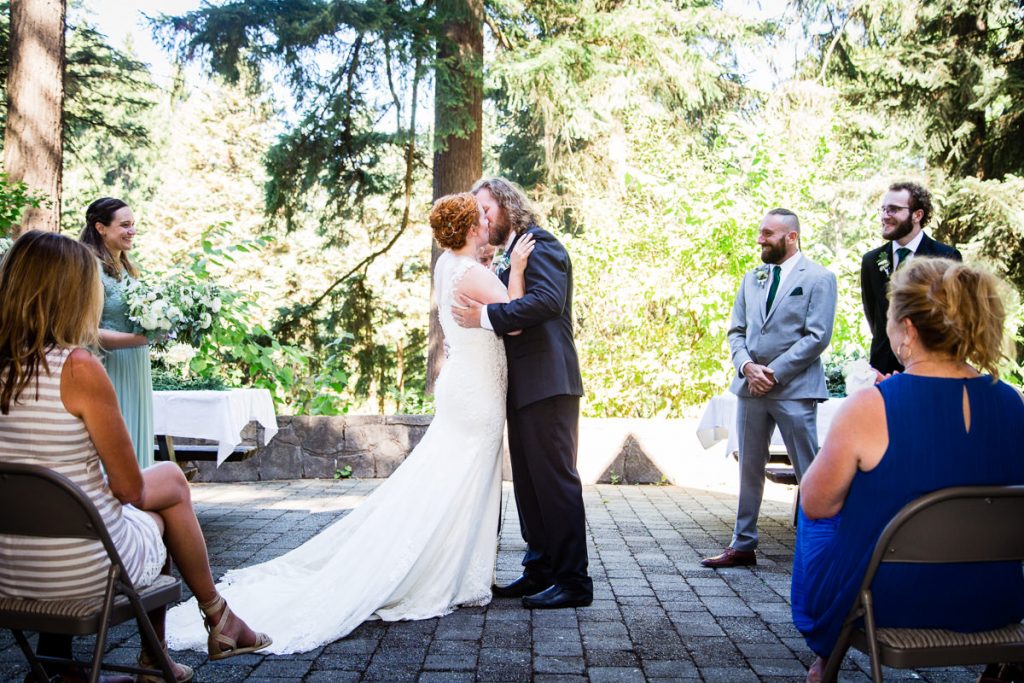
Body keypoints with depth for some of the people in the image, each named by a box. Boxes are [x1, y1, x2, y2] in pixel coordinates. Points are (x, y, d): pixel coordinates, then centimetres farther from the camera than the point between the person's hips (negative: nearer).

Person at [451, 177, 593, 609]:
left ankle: (573, 581, 1)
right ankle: (540, 570, 22)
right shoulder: (512, 254, 22)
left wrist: (486, 316, -24)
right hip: (524, 387, 10)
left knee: (555, 480, -6)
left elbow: (546, 299, -24)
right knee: (528, 482, 13)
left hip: (547, 383, -10)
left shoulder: (539, 243, -7)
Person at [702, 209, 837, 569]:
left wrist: (774, 373, -14)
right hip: (750, 386, 6)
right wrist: (747, 366, -7)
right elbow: (736, 330, 12)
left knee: (809, 472, 0)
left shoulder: (818, 278, -3)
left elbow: (817, 337, -11)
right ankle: (742, 545, 21)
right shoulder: (752, 278, 14)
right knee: (749, 468, 11)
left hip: (794, 388, -6)